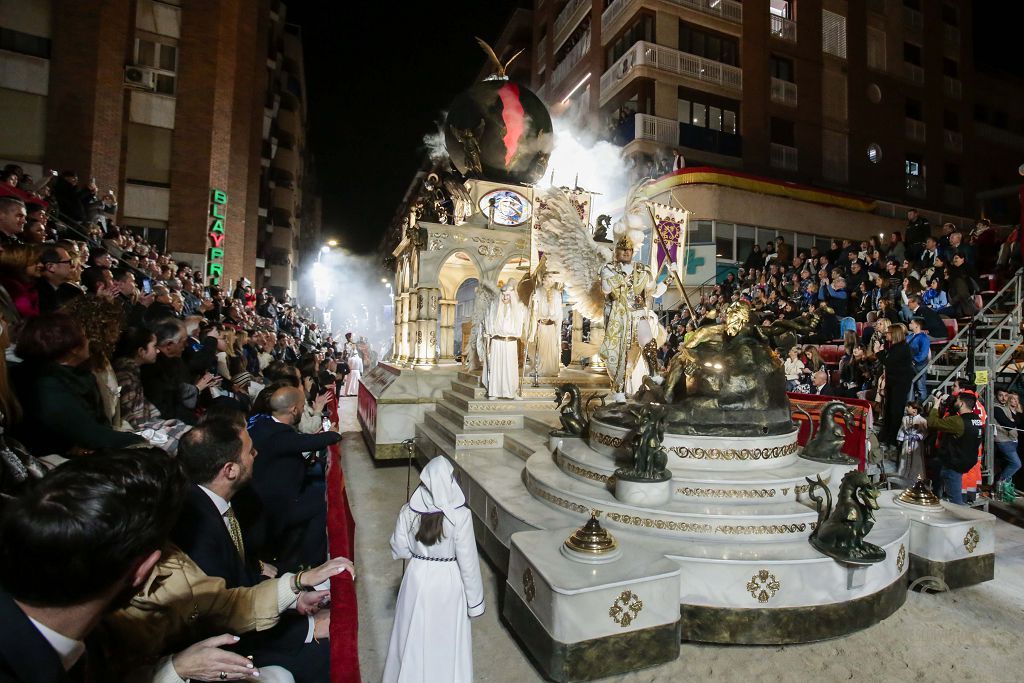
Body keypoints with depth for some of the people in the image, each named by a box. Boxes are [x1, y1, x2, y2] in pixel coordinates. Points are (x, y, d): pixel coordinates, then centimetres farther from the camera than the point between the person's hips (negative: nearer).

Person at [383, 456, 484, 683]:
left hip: (417, 579, 3)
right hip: (448, 583, -3)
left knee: (415, 638, 23)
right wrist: (475, 600, -4)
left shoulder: (408, 512, -13)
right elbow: (468, 562, -16)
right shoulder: (460, 515, -22)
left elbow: (399, 551, -3)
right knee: (446, 641, 18)